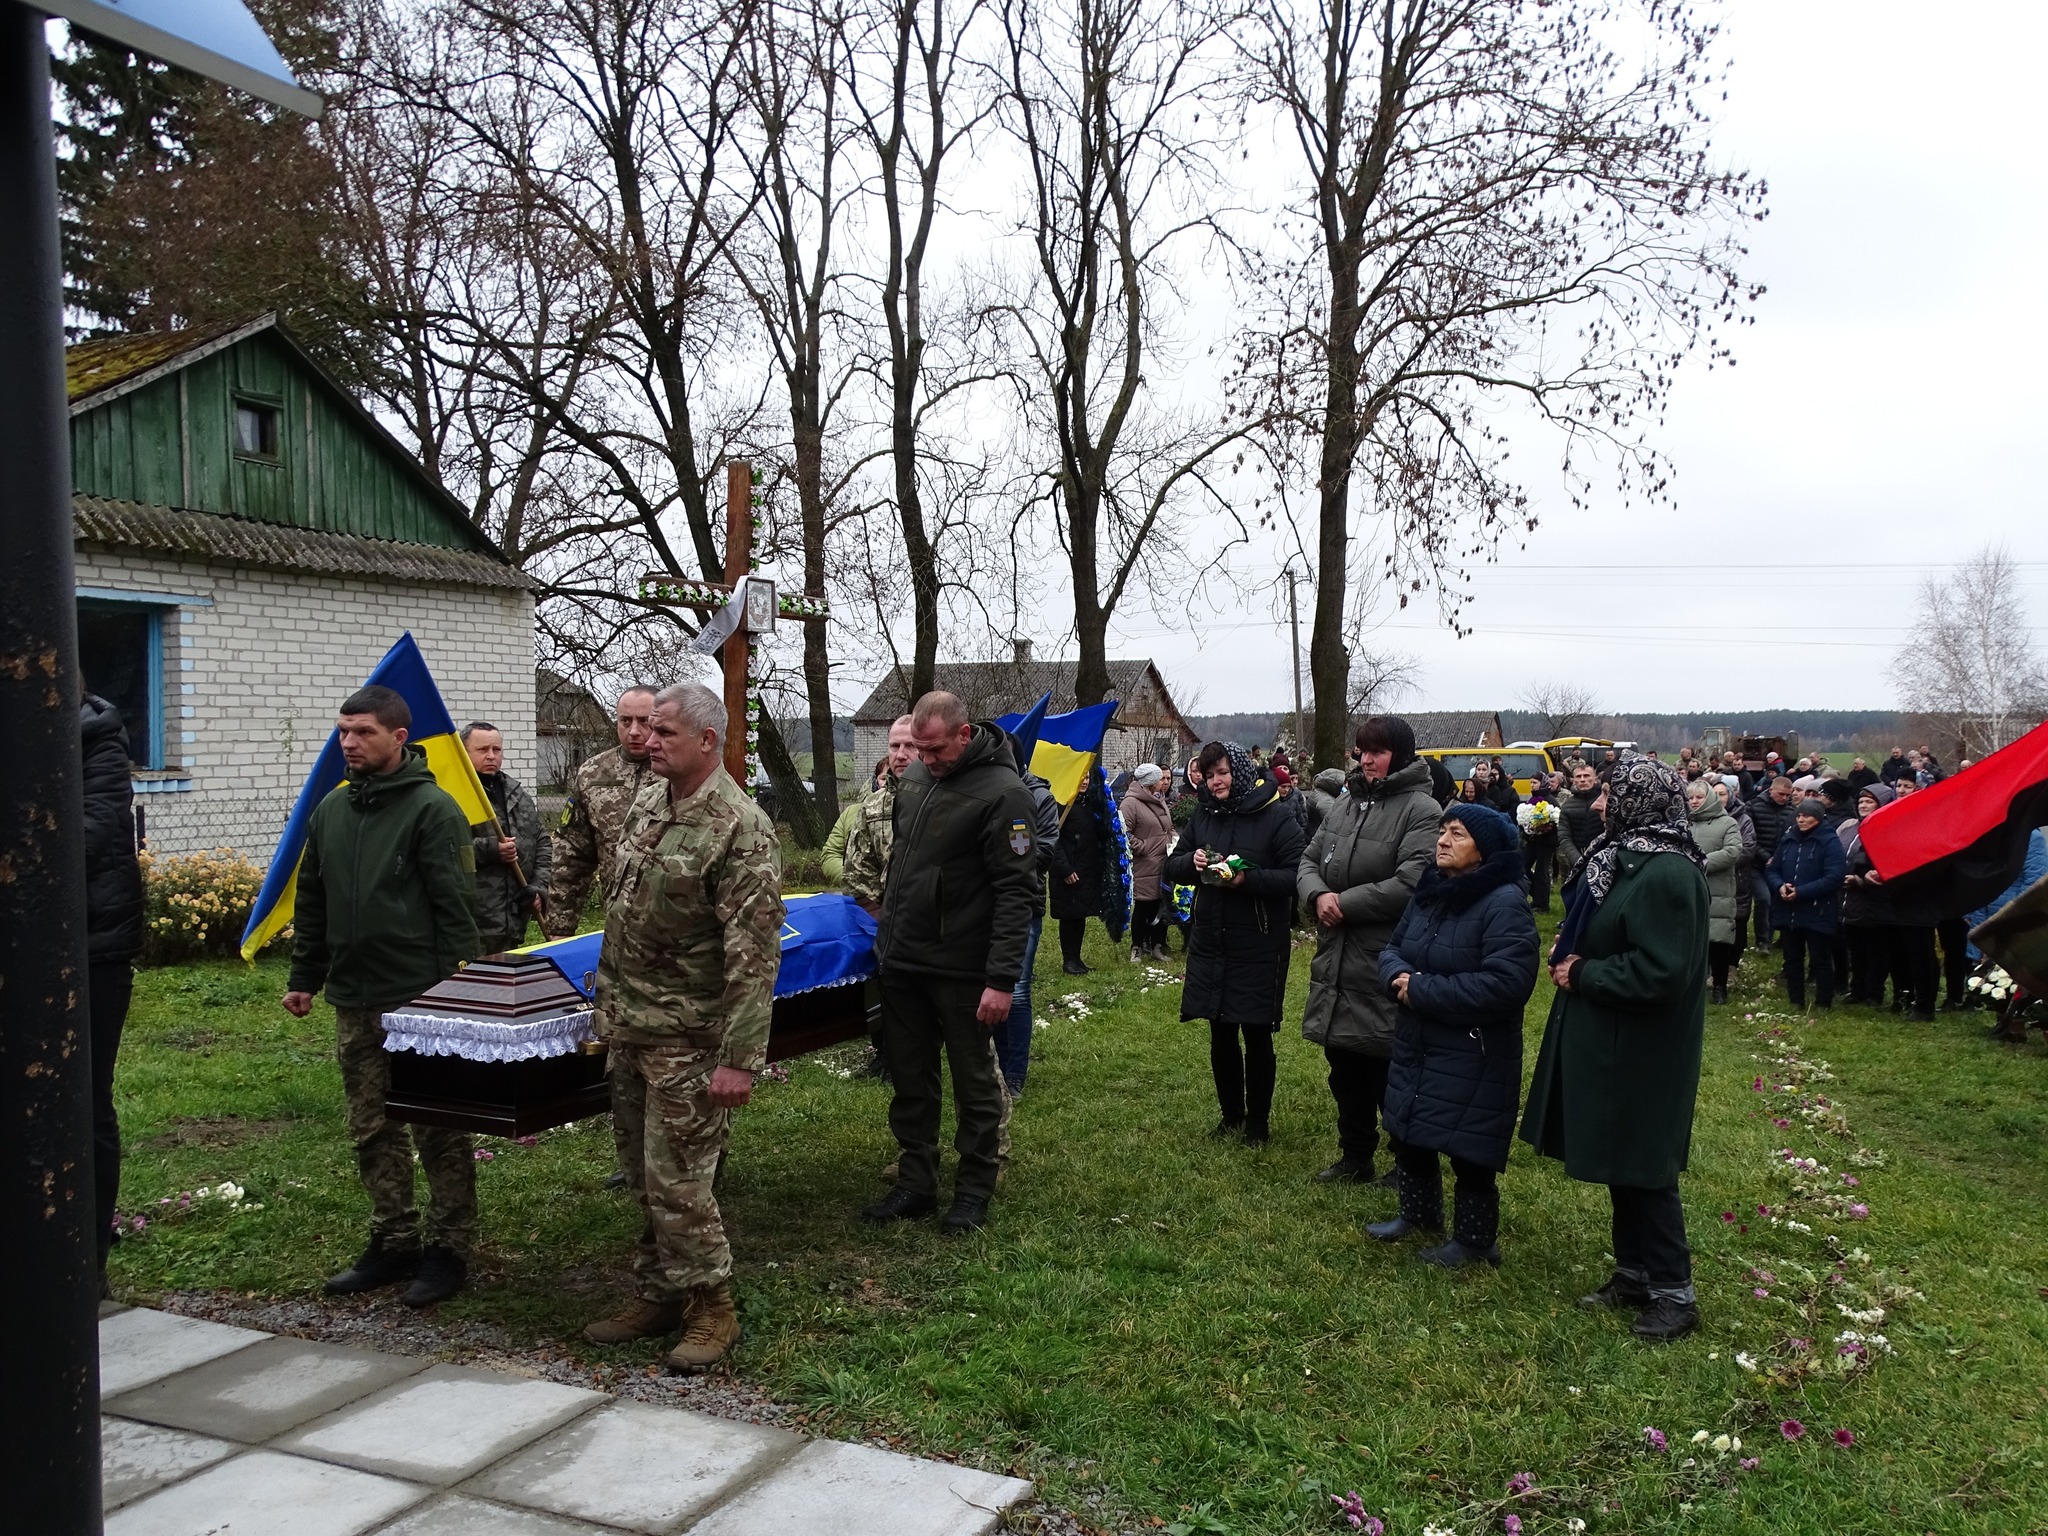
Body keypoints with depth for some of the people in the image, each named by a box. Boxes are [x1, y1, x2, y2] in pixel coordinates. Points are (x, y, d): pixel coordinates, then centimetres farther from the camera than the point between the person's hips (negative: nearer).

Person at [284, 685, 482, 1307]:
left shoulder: (433, 807, -9)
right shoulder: (330, 810, 12)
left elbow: (456, 907, -12)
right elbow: (311, 902, 20)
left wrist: (453, 992, -15)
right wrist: (303, 975, 15)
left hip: (420, 1001, -7)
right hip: (353, 1002, 7)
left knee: (438, 1129, 3)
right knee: (372, 1130, 13)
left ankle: (447, 1248, 13)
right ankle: (394, 1240, 25)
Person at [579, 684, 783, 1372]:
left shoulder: (741, 828, -18)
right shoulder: (646, 803, 8)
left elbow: (754, 954, -21)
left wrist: (740, 1058, -24)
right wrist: (607, 996, 20)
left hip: (688, 1038, -8)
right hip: (630, 1027, 8)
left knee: (676, 1180, -3)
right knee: (647, 1178, 17)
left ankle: (712, 1309, 14)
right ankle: (656, 1296, 31)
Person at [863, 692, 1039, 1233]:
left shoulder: (1003, 793, -16)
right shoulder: (914, 777, 7)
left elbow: (1016, 893, -18)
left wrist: (1002, 979, -22)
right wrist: (886, 935, 19)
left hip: (962, 971, -7)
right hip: (902, 964, 7)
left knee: (974, 1083, 8)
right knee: (910, 1079, 14)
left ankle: (975, 1190, 22)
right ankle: (916, 1184, 26)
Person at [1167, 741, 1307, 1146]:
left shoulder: (1275, 816, -10)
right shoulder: (1202, 816, 6)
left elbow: (1296, 876, -15)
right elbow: (1172, 866, 12)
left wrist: (1248, 879, -26)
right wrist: (1191, 861, -10)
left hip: (1258, 945, -5)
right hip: (1210, 942, 5)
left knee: (1257, 1036, 6)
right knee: (1221, 1035, 14)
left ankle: (1258, 1121, 22)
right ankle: (1231, 1115, 29)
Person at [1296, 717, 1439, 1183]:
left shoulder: (1421, 810, -12)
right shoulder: (1347, 803, 12)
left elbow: (1411, 883, -22)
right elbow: (1308, 861, 14)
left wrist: (1346, 903, -17)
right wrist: (1318, 894, -8)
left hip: (1385, 966, -7)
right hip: (1336, 961, 8)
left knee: (1391, 1074, 2)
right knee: (1346, 1071, 18)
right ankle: (1355, 1158, 33)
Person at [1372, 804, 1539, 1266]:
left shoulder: (1505, 904, -20)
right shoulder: (1429, 892, 7)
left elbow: (1507, 983, -29)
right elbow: (1393, 948, 13)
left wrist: (1422, 990, -24)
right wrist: (1398, 976, -13)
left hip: (1473, 1057, -8)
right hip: (1415, 1047, 8)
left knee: (1467, 1148, 0)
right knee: (1408, 1134, 18)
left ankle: (1474, 1239, 19)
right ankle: (1419, 1213, 38)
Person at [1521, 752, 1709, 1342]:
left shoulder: (1666, 874, -23)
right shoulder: (1624, 855, 7)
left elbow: (1657, 974, -28)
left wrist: (1581, 975, -17)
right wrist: (1570, 951, 1)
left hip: (1640, 1052, -10)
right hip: (1607, 1043, 10)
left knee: (1644, 1171, 1)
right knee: (1619, 1165, 18)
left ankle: (1674, 1293, 13)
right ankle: (1633, 1273, 31)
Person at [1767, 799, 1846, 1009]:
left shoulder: (1829, 841, -9)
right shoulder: (1789, 840, 11)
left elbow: (1834, 876, -18)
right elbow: (1773, 869, 14)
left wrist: (1800, 892, -21)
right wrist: (1780, 886, -9)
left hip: (1818, 913, -6)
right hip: (1789, 911, 6)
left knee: (1820, 961, 1)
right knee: (1792, 958, 12)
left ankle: (1824, 1005, 9)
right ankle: (1795, 1003, 22)